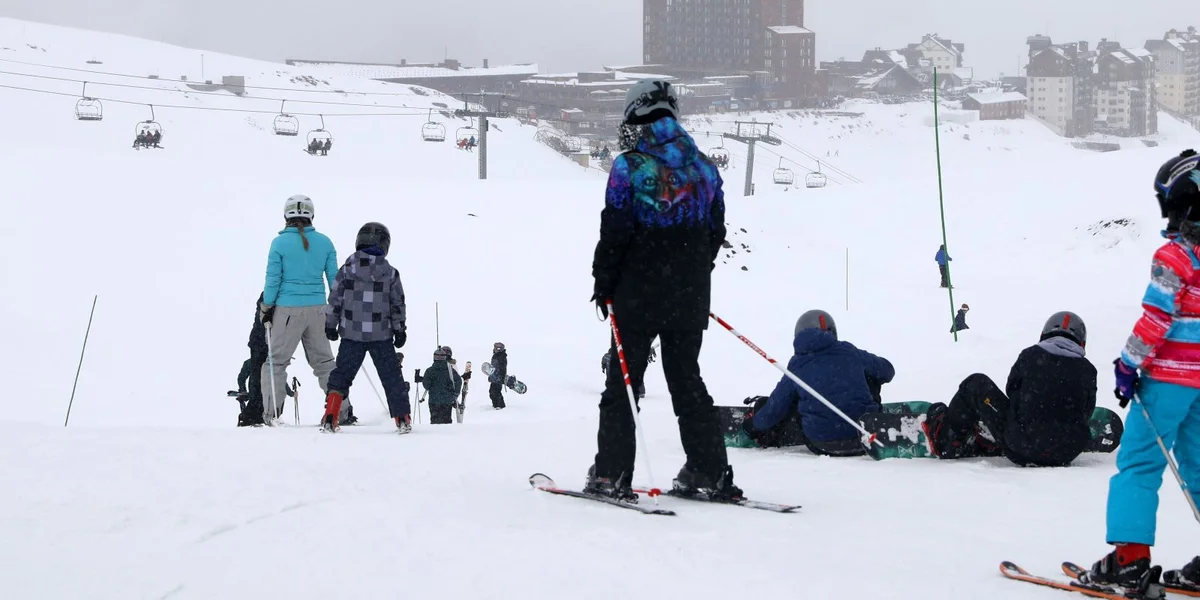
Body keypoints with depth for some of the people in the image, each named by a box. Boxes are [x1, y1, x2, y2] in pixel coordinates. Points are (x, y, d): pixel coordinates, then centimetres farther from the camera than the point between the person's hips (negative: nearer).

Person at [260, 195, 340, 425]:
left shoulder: (280, 243, -7)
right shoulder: (324, 242, 2)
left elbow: (273, 279, -5)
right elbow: (334, 278, 6)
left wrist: (266, 307, 5)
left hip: (288, 310, -3)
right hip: (317, 309, 3)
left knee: (276, 360, 6)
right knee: (323, 361, 14)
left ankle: (271, 413, -1)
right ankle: (342, 410, 12)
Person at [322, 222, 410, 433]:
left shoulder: (347, 270, -2)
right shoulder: (390, 273, 0)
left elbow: (335, 300, 2)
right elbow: (398, 305, 4)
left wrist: (330, 325, 11)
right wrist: (400, 330, 13)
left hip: (351, 334, 0)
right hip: (381, 336, 0)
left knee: (342, 374, 7)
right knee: (391, 376, 8)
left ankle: (330, 417, -2)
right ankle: (402, 418, 4)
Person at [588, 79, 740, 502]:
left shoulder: (630, 166, -10)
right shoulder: (703, 167, 7)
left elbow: (615, 232, -11)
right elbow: (716, 232, 12)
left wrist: (603, 284, 0)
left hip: (639, 293, -5)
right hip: (691, 298, 5)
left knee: (622, 381, 2)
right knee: (686, 379, 13)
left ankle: (612, 474, -2)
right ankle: (710, 472, 10)